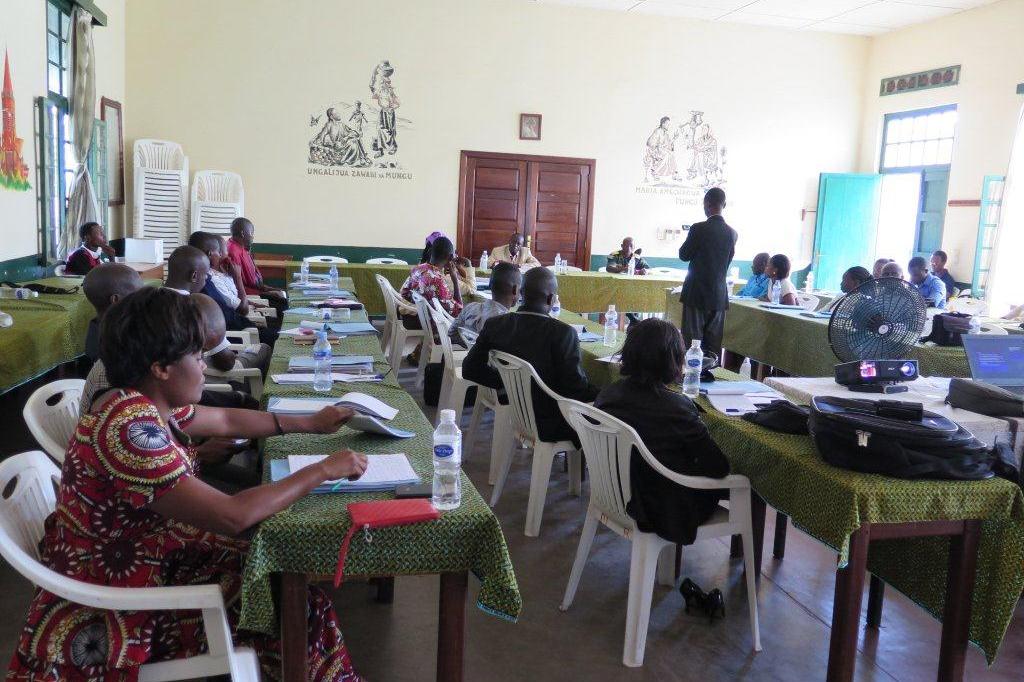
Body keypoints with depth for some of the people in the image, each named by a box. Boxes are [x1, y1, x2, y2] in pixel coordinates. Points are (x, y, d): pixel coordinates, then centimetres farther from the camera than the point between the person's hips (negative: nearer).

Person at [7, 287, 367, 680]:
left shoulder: (148, 404, -1)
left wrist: (311, 423, 15)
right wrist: (324, 470, -23)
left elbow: (227, 421, 17)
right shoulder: (130, 429, -31)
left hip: (141, 555, 9)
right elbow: (232, 516, -32)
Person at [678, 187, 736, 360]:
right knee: (714, 344, 9)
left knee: (692, 340, 0)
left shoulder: (698, 229, -13)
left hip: (697, 294, -5)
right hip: (719, 295, 5)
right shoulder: (732, 233, 3)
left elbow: (684, 255, -3)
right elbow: (729, 260, 12)